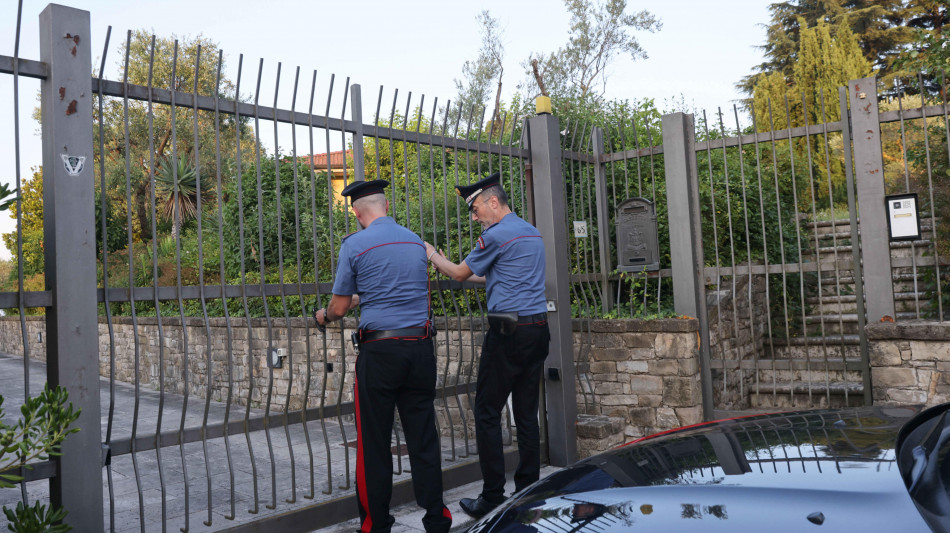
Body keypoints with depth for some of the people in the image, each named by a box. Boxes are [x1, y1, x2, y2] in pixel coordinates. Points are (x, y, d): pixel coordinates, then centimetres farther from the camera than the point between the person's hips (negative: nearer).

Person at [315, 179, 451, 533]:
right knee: (424, 435, 9)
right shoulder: (416, 241, 12)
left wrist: (323, 316, 24)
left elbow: (339, 308, 2)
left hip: (379, 351, -4)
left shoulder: (354, 244, -3)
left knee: (374, 441, 6)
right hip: (421, 348, 4)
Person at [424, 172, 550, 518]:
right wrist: (471, 275, 32)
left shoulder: (496, 235, -10)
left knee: (487, 412, 0)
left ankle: (493, 497, 2)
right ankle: (528, 490, 16)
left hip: (508, 331, -8)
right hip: (538, 328, 8)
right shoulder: (532, 233, 16)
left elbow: (460, 273, 3)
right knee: (527, 413, 11)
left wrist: (433, 256, 20)